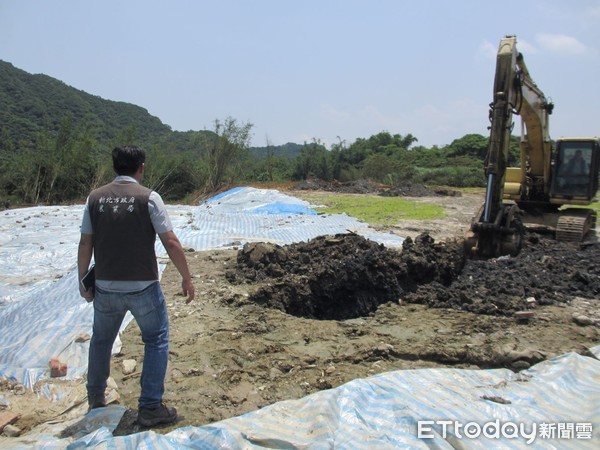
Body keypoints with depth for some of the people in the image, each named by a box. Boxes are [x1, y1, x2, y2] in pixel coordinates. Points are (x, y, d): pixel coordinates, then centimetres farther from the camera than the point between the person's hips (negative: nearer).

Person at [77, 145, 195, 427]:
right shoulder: (148, 198, -9)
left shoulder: (95, 198, 2)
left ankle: (96, 398, 41)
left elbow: (85, 244, 4)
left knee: (101, 340, 25)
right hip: (143, 287, -4)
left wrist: (83, 280, 16)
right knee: (156, 340, 12)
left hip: (105, 288, 4)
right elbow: (171, 244, -12)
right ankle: (150, 407, 12)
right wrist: (187, 278, -2)